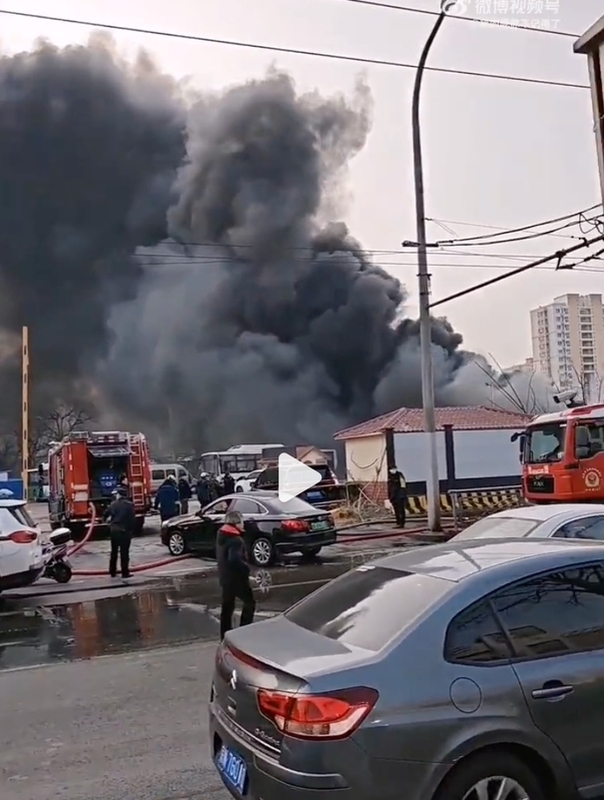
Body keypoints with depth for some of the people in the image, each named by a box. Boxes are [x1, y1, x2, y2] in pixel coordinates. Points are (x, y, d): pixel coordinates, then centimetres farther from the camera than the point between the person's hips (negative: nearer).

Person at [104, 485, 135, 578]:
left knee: (114, 552, 16)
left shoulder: (113, 504, 2)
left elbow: (106, 515, 12)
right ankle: (125, 572, -1)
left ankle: (112, 571, 21)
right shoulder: (129, 504, -10)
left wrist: (108, 520, 34)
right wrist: (132, 529, -1)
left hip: (114, 530, 4)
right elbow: (132, 518, -15)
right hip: (124, 530, -4)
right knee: (124, 552, -1)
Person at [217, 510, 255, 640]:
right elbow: (235, 560, -33)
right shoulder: (236, 540, -22)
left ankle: (225, 637, 18)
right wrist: (246, 568, -21)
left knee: (227, 607, 14)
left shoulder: (221, 536, 8)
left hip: (225, 576, 9)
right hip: (236, 577, -9)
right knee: (249, 602, 6)